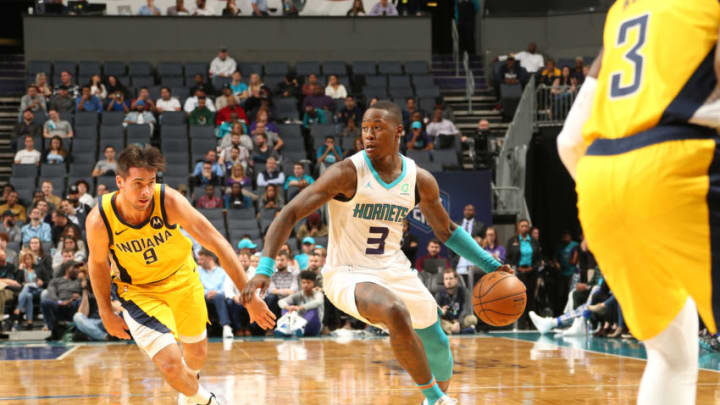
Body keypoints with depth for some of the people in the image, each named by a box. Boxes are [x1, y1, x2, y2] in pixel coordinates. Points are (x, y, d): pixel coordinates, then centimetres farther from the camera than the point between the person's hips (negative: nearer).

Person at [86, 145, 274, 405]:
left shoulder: (169, 202, -30)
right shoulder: (99, 220, -29)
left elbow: (217, 244, -26)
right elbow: (98, 263, -7)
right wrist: (106, 312, 1)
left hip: (181, 277, 2)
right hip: (139, 290, -2)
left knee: (197, 353, 18)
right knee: (170, 364, -17)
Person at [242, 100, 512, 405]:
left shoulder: (420, 180, -2)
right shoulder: (348, 173, -18)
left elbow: (446, 230, 15)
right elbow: (289, 214, -20)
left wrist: (490, 264, 8)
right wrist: (264, 269, -31)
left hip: (394, 270, 6)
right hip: (348, 274, -6)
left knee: (437, 345, 12)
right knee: (396, 312, -34)